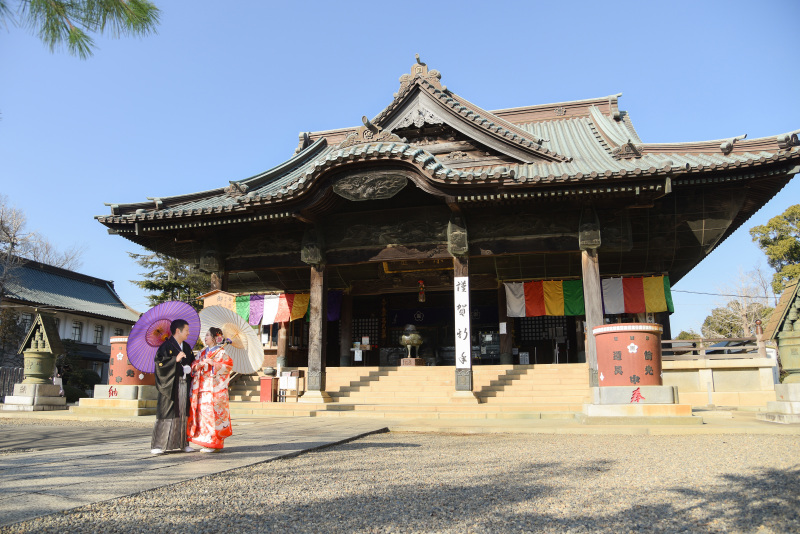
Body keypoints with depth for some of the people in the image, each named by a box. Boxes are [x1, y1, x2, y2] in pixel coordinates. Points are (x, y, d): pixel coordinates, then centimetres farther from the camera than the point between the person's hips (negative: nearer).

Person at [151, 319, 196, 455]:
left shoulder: (186, 347, 16)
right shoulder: (166, 346, -6)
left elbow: (193, 362, 23)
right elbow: (159, 362, -17)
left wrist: (190, 368, 5)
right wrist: (175, 360, -23)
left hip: (183, 385, 7)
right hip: (170, 385, -6)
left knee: (183, 414, 8)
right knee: (166, 414, -5)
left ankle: (182, 443, 16)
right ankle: (157, 445, 2)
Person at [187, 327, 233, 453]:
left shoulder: (220, 352, -1)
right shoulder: (203, 352, 19)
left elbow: (228, 366, -11)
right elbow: (194, 367, 15)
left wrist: (213, 363, -19)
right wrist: (199, 365, -6)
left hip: (215, 388, -7)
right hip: (202, 388, 7)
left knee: (213, 413, -8)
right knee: (202, 413, 3)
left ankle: (215, 443, -3)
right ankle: (206, 442, 11)